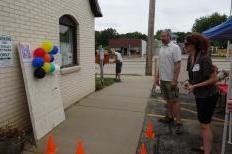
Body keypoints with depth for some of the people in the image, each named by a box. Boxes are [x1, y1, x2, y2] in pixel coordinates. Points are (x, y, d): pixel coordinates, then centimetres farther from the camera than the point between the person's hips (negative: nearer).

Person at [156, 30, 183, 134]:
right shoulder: (162, 48, 12)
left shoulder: (175, 47, -11)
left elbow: (177, 65, -17)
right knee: (167, 100, 16)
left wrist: (174, 80, -21)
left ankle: (178, 123, 4)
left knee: (174, 101, -3)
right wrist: (157, 76, 15)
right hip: (162, 79, 7)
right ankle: (169, 117, 28)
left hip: (170, 80, -7)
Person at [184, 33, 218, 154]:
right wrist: (191, 84, -1)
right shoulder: (191, 58, 0)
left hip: (208, 96, -8)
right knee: (203, 122, 20)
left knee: (205, 125, 3)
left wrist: (195, 86, -21)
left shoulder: (204, 58, -24)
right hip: (200, 95, 8)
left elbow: (214, 79, -21)